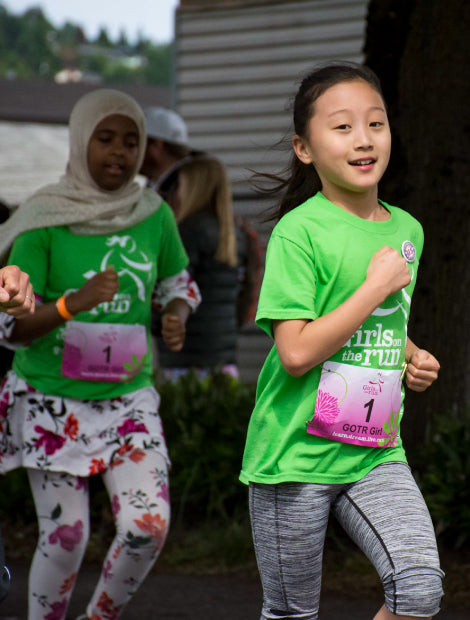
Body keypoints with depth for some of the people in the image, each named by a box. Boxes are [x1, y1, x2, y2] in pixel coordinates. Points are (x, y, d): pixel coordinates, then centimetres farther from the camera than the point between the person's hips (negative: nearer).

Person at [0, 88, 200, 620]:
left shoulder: (154, 216, 0)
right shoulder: (45, 221, -11)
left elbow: (178, 282, 17)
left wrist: (177, 317, -6)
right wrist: (74, 303, -29)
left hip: (128, 397, 3)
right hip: (52, 399, -3)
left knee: (149, 526, -10)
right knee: (65, 535, -3)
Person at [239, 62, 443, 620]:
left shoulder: (407, 230, 9)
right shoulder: (300, 231, -12)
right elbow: (296, 353, -21)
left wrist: (413, 359, 5)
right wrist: (377, 286, -16)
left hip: (376, 454, 5)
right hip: (296, 452, -5)